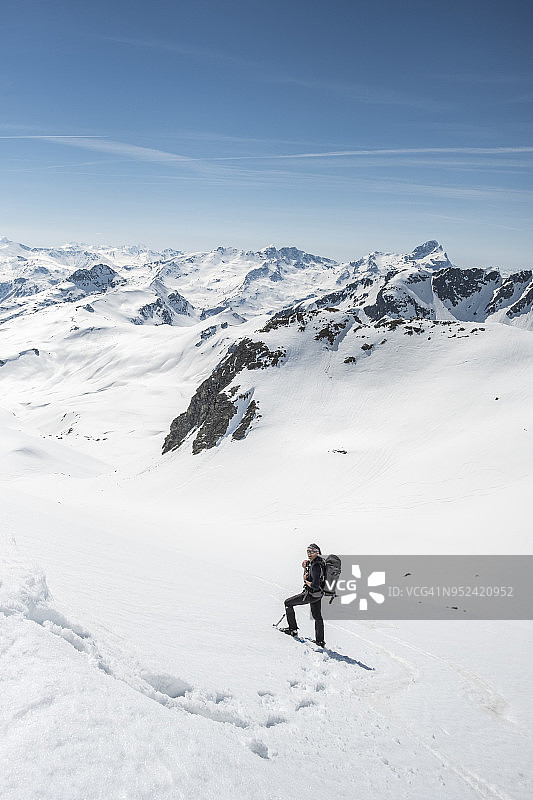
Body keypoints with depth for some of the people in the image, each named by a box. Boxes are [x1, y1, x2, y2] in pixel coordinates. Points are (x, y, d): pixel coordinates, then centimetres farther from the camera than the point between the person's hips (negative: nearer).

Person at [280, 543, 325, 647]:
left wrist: (306, 581, -13)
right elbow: (307, 577, 18)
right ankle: (320, 641, 29)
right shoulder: (312, 562, 6)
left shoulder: (316, 566, -25)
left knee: (288, 603, 1)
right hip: (317, 594, 10)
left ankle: (293, 629, 7)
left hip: (311, 594, -10)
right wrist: (305, 568, 2)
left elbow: (315, 585, -30)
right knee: (317, 617, 19)